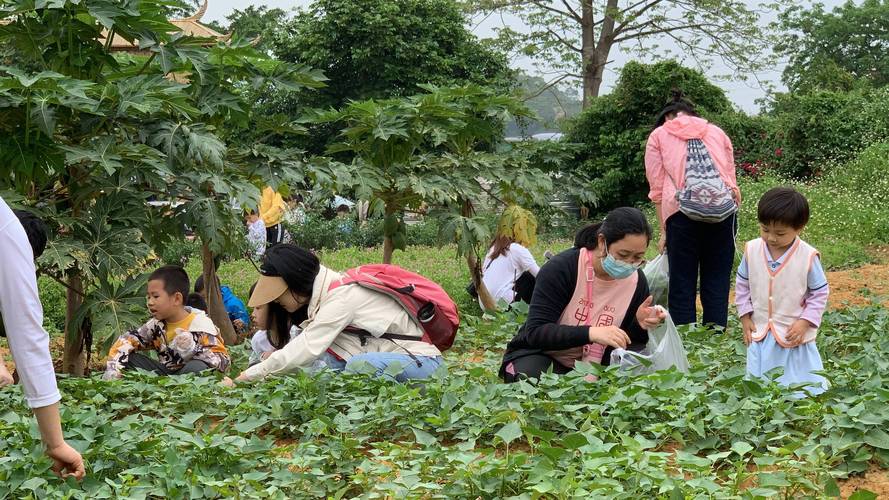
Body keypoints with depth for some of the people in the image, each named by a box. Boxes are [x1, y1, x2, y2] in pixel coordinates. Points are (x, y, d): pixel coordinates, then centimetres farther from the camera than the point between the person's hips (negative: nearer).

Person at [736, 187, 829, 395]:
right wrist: (745, 317, 2)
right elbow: (742, 284, 7)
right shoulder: (752, 250, -7)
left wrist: (805, 322, -14)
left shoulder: (808, 256, -17)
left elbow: (820, 292, -6)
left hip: (794, 334, -3)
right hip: (760, 333, 3)